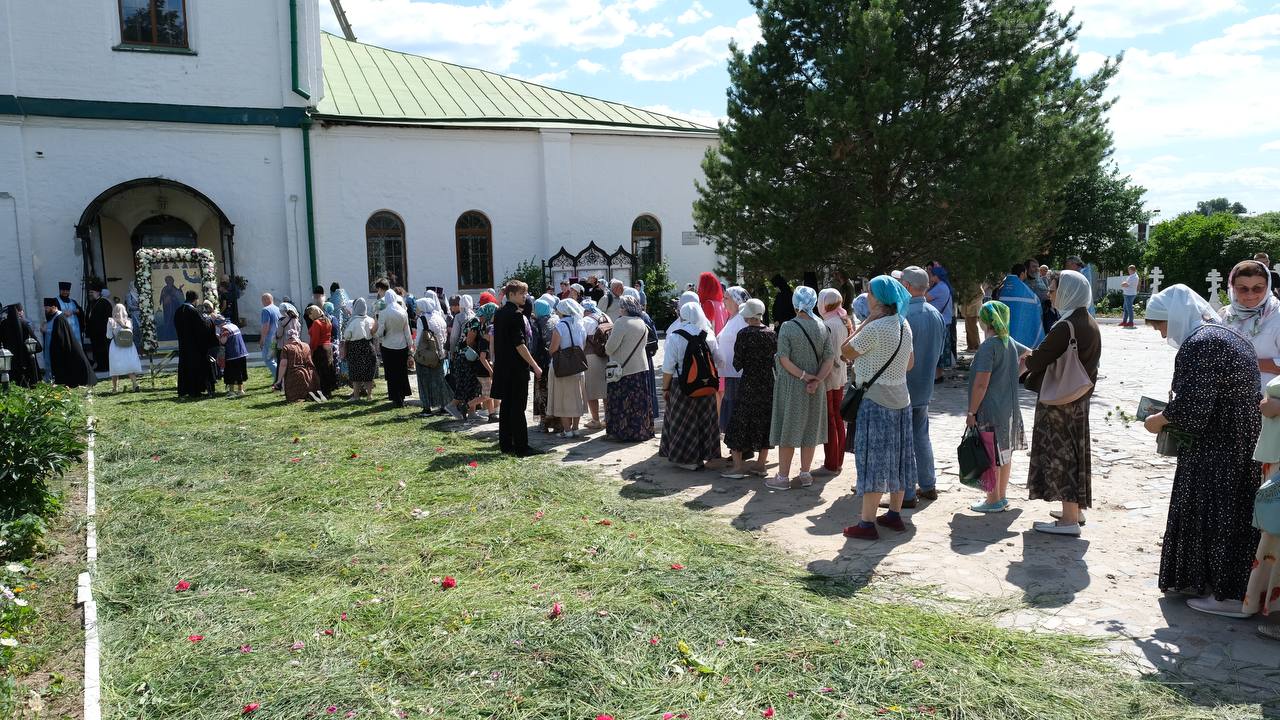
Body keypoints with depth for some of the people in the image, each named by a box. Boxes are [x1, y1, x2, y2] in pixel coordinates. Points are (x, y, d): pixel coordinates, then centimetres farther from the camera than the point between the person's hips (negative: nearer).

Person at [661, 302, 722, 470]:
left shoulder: (674, 337, -13)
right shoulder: (709, 335, -1)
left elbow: (668, 368, -12)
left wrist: (665, 388, -2)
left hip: (682, 387, -4)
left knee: (683, 424, 8)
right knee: (704, 420, 15)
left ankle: (686, 459, 13)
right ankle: (702, 455, 24)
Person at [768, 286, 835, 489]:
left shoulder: (787, 327, -11)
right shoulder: (821, 327, 0)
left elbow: (783, 359, -17)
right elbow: (830, 358, -3)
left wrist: (803, 375, -13)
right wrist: (816, 379, -11)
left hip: (790, 385, -4)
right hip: (814, 389, 4)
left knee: (788, 429, 3)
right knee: (809, 429, 13)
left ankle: (783, 476, 7)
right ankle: (805, 474, 21)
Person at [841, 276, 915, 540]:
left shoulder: (874, 329, -20)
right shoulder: (904, 325, 6)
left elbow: (846, 351, -9)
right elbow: (910, 363, 14)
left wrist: (866, 321, -10)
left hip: (876, 401, -8)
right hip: (900, 399, 8)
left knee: (872, 460, -3)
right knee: (896, 457, 15)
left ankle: (867, 523, 2)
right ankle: (895, 515, 26)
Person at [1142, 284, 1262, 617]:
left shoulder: (1198, 345, -21)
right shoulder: (1227, 335, 11)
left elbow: (1190, 407, -25)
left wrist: (1159, 420, -8)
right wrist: (1173, 412, 10)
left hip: (1216, 451, -10)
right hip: (1240, 443, 10)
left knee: (1215, 516, 2)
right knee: (1234, 514, 17)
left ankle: (1228, 596, 13)